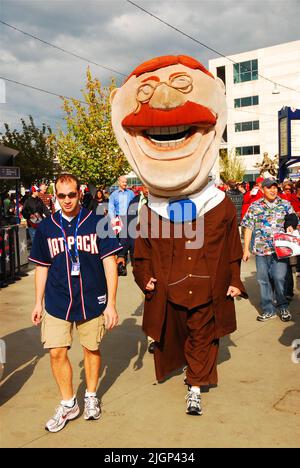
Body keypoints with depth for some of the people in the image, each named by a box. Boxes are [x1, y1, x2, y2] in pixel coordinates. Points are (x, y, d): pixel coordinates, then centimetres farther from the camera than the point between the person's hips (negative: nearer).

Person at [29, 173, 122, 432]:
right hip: (57, 303, 2)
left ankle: (91, 396, 36)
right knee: (57, 353, 1)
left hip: (92, 301, -1)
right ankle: (68, 404, 23)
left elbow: (109, 263, -5)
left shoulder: (97, 223, -6)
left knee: (91, 349, 12)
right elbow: (42, 267, 10)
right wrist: (38, 302, 12)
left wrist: (111, 303, -8)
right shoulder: (46, 227, 2)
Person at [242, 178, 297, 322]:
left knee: (279, 278, -6)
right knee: (263, 280, 7)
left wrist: (291, 227, -10)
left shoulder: (285, 205, 5)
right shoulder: (255, 206, 3)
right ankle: (268, 310, 21)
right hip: (261, 249, 1)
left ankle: (283, 307, 16)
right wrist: (246, 249, 1)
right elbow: (248, 228, 4)